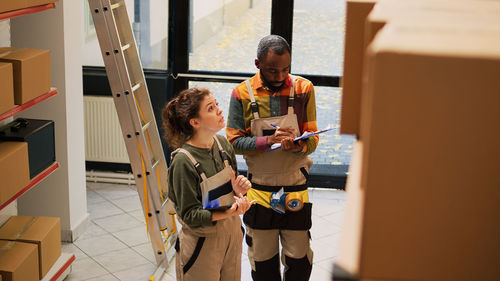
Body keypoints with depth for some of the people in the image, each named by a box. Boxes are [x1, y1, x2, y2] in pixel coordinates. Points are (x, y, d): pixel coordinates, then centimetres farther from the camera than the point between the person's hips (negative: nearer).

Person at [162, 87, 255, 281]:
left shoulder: (222, 144, -2)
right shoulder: (183, 161, -22)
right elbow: (190, 215, -20)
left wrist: (238, 190, -10)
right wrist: (227, 213, -32)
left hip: (232, 233, 6)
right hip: (202, 241, -6)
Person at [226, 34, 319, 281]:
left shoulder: (303, 89, -3)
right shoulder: (243, 93, -5)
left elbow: (312, 139, -2)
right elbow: (235, 142, -6)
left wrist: (297, 145, -25)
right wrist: (269, 141, -23)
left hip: (296, 189, 0)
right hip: (259, 190, 0)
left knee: (299, 260, 6)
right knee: (262, 259, 13)